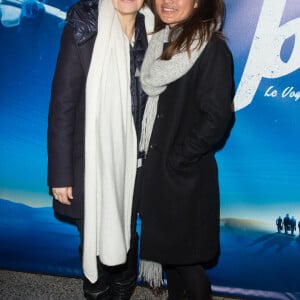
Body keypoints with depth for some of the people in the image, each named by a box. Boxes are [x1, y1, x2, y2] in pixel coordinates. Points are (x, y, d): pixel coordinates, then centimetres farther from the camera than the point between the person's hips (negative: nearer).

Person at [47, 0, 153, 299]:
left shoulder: (148, 31, 3)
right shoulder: (82, 30, -10)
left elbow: (148, 98, 8)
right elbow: (62, 105, -11)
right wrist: (60, 173, -11)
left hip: (132, 162, 4)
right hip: (92, 163, -4)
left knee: (126, 237, 18)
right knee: (96, 242, 11)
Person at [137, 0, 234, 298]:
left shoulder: (212, 47, -12)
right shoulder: (159, 43, 10)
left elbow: (216, 117, -18)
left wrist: (177, 159, -15)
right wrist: (154, 162, 4)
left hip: (184, 174, -7)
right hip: (156, 169, 7)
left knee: (186, 256, 5)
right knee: (166, 245, 19)